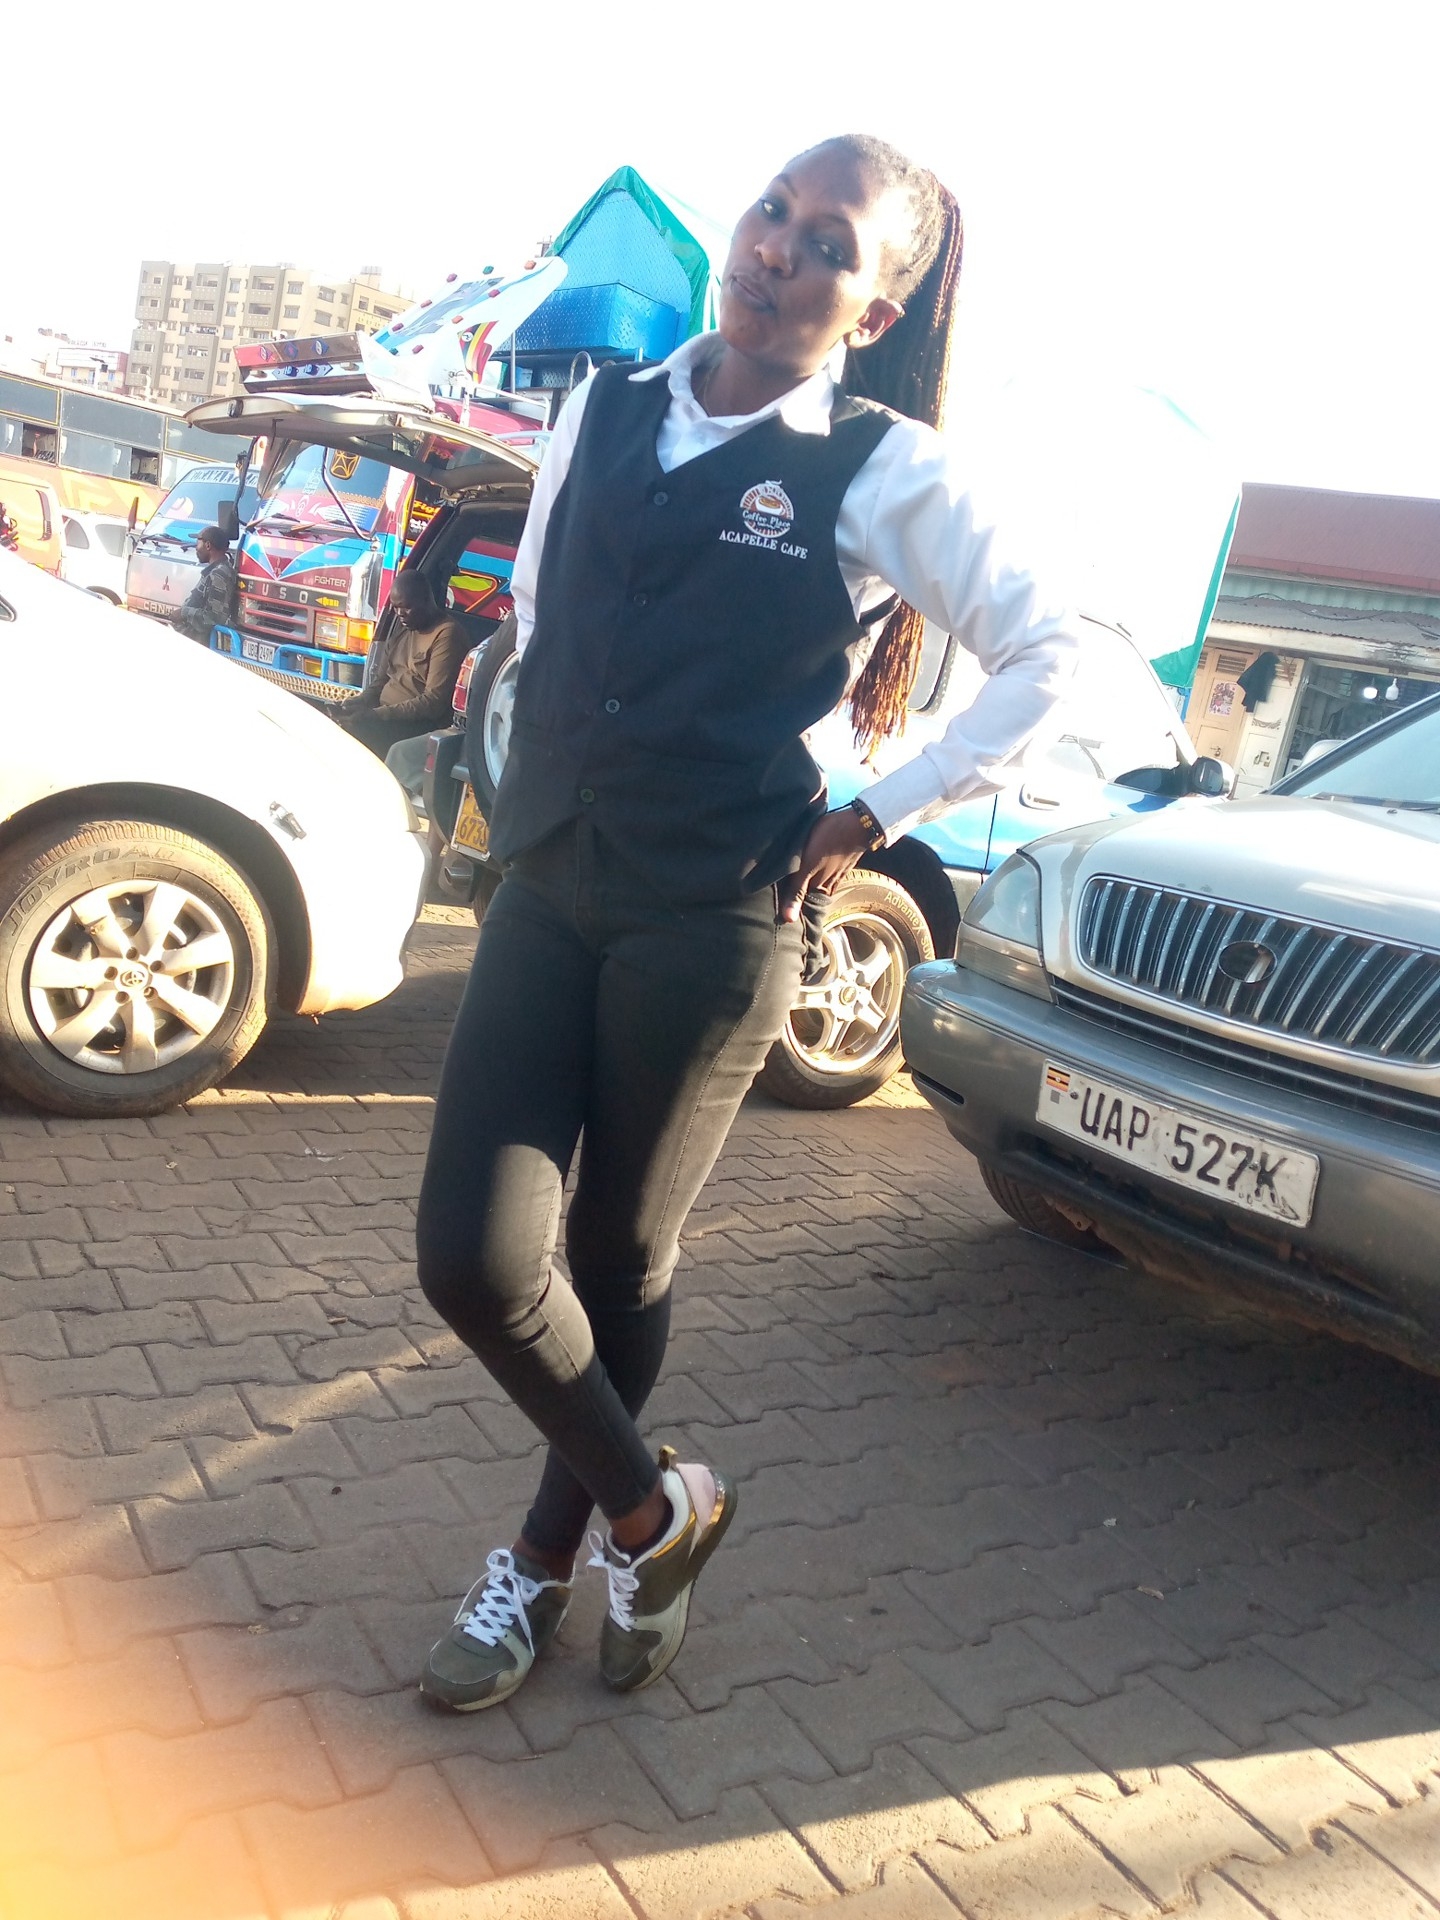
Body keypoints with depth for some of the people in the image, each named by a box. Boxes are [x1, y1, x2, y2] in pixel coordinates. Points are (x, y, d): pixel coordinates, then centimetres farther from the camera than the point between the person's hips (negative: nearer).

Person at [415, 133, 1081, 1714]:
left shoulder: (884, 476, -5)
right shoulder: (605, 415, 10)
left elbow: (1044, 658, 0)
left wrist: (875, 820, -2)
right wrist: (552, 781, 14)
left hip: (712, 926, -4)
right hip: (546, 890, 5)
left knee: (618, 1258, 9)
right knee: (471, 1255, -3)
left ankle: (550, 1550, 36)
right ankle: (651, 1507, 25)